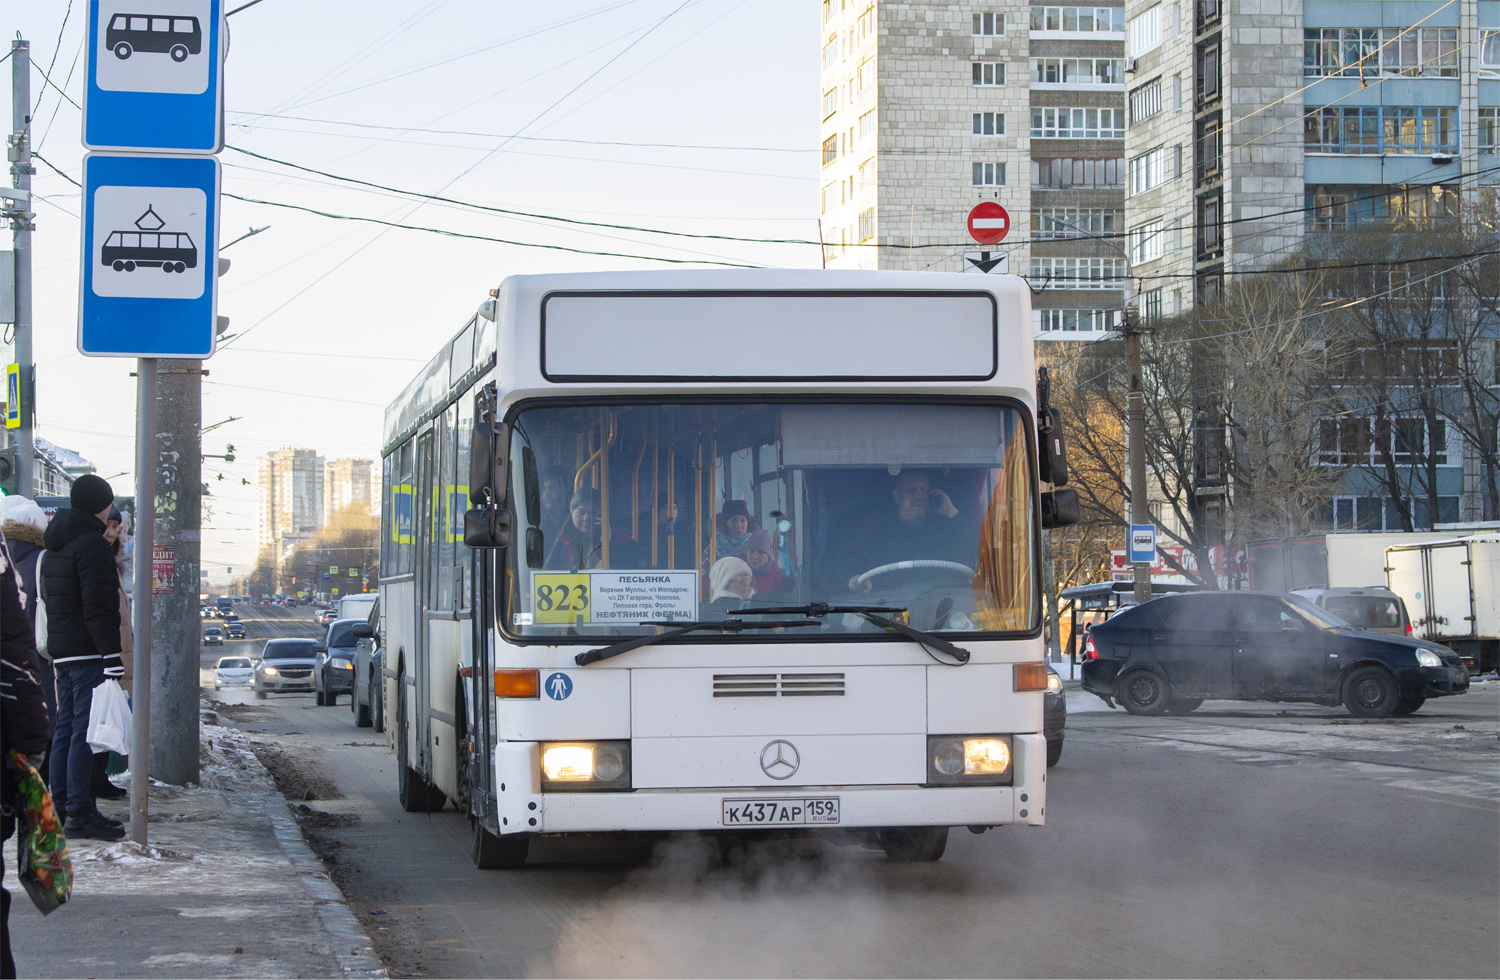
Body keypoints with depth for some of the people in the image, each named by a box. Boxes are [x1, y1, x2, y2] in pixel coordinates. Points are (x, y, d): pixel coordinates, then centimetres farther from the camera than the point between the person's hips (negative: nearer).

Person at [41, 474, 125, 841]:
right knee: (86, 731, -9)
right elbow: (98, 609, -20)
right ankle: (78, 813, -11)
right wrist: (112, 658, -21)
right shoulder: (92, 545, -14)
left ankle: (61, 806, 17)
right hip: (88, 652, -10)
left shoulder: (56, 546, 16)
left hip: (61, 652, 10)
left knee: (67, 729, 14)